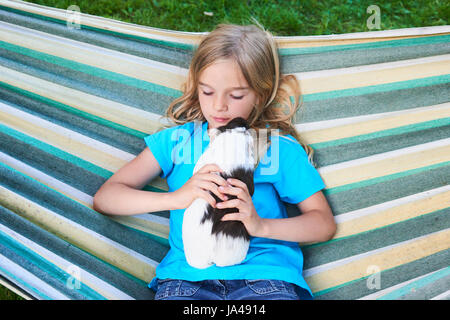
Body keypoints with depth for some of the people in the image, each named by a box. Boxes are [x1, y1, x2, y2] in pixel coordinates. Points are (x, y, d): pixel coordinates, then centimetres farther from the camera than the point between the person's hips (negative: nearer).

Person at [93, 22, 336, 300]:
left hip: (265, 272, 0)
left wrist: (261, 225, -10)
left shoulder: (282, 148, 13)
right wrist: (176, 198, -10)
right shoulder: (176, 140, 15)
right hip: (188, 274, 1)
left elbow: (325, 224, 8)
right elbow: (104, 198, 6)